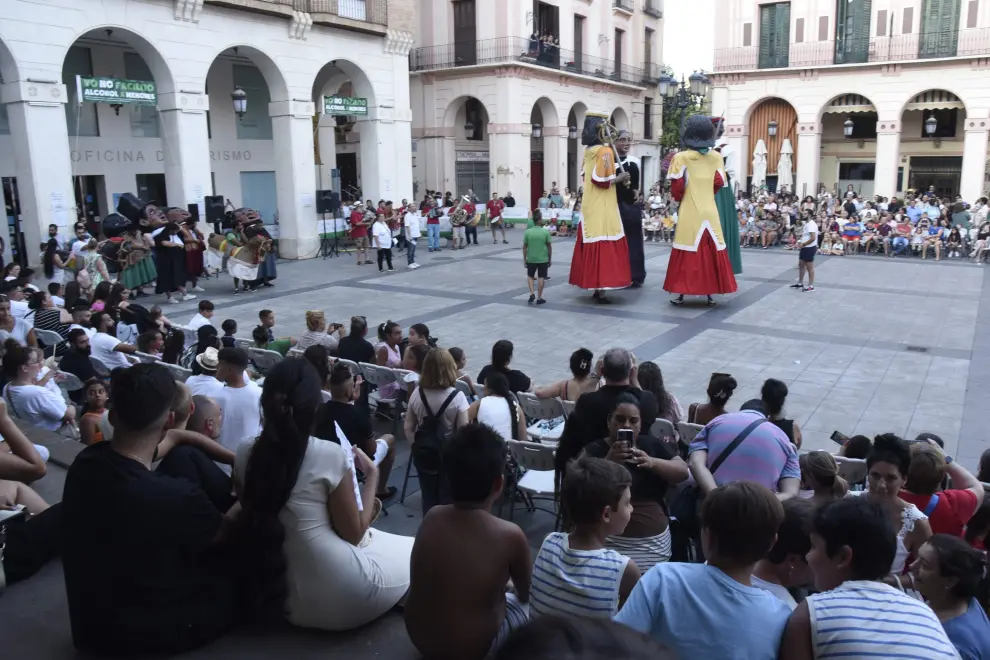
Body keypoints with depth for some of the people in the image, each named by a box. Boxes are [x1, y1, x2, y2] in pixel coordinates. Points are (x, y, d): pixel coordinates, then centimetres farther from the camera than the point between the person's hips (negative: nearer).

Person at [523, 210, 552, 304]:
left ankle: (531, 294, 3)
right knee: (541, 278, 8)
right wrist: (549, 259, 8)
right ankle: (539, 298, 11)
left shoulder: (527, 232, -7)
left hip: (531, 259, 1)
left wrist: (524, 259, 7)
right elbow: (549, 247, -4)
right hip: (543, 259, -1)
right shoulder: (546, 232, -10)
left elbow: (524, 247, -3)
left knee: (530, 276, 19)